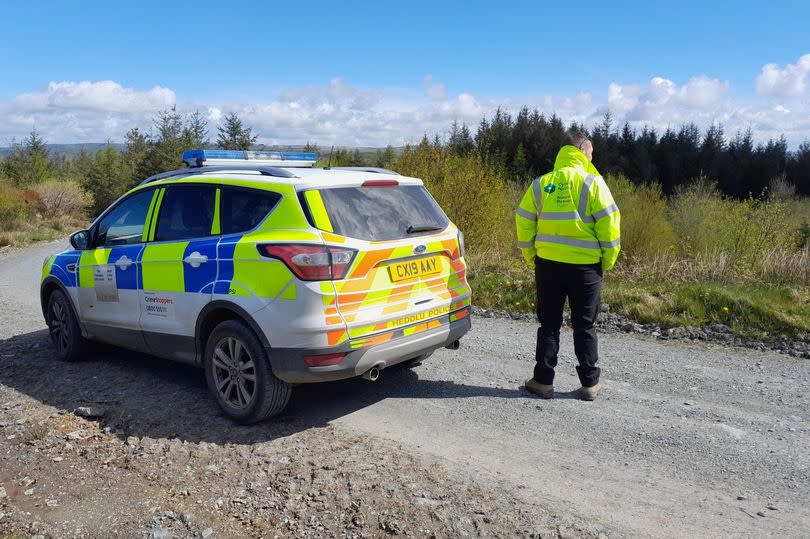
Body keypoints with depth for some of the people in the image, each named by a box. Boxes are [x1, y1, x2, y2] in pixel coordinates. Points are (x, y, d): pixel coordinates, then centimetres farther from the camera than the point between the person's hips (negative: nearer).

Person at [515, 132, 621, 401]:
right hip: (585, 266, -2)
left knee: (549, 324, 11)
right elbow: (608, 224, -9)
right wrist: (608, 260, 3)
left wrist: (532, 257, 14)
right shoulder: (592, 183, -6)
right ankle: (590, 383, 17)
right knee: (584, 326, 9)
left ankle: (543, 381, 15)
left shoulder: (541, 184, 3)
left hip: (547, 265, 2)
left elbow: (524, 223, 4)